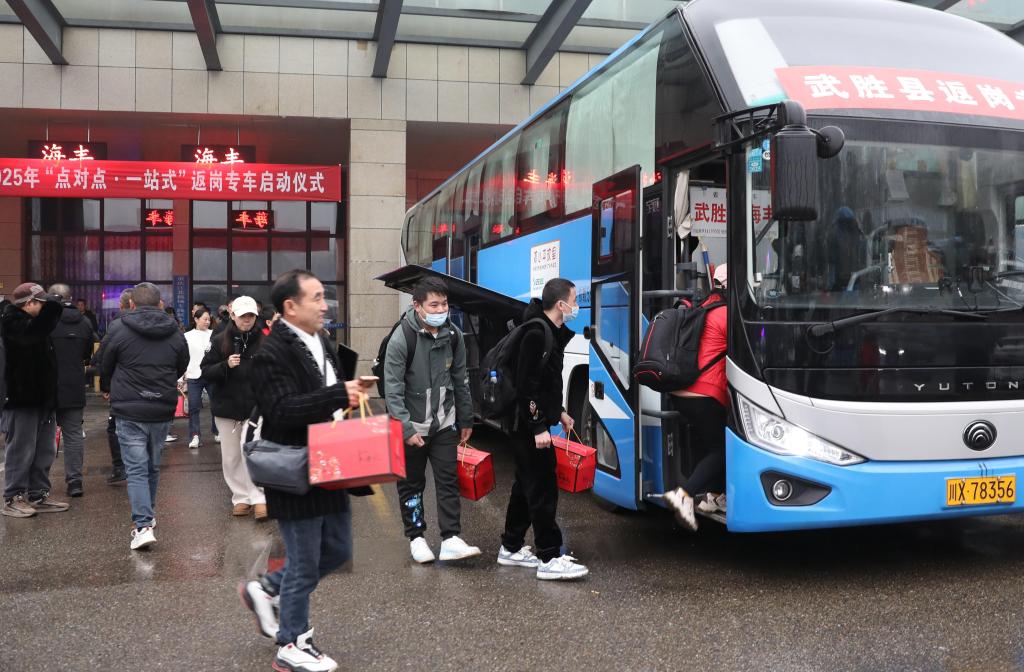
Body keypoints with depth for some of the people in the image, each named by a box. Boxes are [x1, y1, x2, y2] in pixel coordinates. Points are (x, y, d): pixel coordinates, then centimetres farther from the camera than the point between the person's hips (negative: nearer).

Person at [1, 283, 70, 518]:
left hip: (42, 398, 9)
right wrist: (52, 308, -25)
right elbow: (31, 333, -33)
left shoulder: (32, 322, 17)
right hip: (22, 399, -9)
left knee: (45, 451, 13)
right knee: (21, 451, -3)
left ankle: (38, 495, 22)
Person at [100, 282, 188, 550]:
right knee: (153, 466, 19)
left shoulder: (121, 333, -7)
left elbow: (105, 367, 8)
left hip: (129, 411, -3)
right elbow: (182, 369, 13)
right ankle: (148, 515, 34)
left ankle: (143, 526, -13)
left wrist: (108, 389, 29)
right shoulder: (176, 335, 1)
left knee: (136, 469, -3)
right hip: (162, 411, 3)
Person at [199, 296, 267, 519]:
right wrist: (226, 365, -18)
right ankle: (241, 498, 18)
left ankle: (258, 498, -4)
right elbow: (205, 372, 0)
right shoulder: (220, 341, 1)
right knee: (231, 457, 8)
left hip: (256, 407, -2)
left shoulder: (264, 341, -1)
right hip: (226, 407, 2)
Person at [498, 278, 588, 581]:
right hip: (529, 425, -11)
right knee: (542, 489, -8)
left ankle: (511, 549, 27)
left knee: (526, 484, 17)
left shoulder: (552, 333, 13)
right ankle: (549, 559, -4)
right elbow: (526, 385, -23)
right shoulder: (537, 334, -19)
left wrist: (558, 413, 21)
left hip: (531, 424, 11)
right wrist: (539, 427, -23)